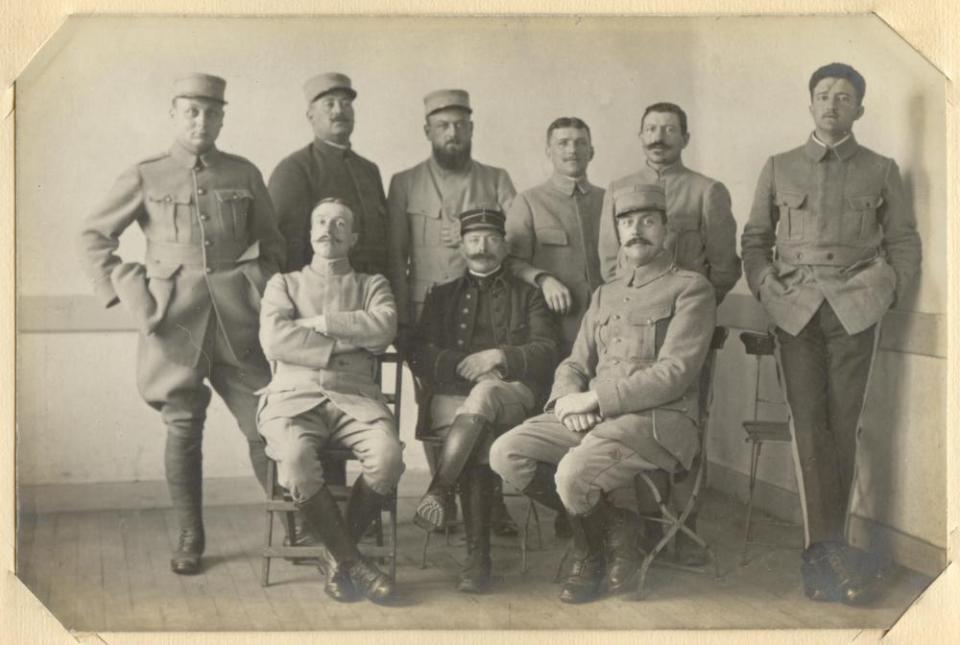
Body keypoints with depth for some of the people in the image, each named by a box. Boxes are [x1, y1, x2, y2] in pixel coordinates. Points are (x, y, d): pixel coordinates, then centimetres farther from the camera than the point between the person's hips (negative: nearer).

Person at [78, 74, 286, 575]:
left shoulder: (244, 174, 10)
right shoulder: (145, 177, 6)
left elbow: (271, 242, 18)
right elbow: (94, 237, 10)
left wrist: (263, 295, 5)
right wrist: (128, 294, 1)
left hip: (238, 319, 1)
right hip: (175, 319, -1)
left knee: (265, 423, -2)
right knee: (182, 429, 2)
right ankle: (190, 538, 14)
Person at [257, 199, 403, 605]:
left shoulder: (372, 285, 23)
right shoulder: (284, 283, 21)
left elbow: (383, 329, -1)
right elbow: (274, 341, 0)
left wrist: (318, 323, -2)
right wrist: (353, 341, -1)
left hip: (354, 395, 1)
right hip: (294, 395, -1)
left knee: (388, 456, -31)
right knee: (296, 460, -35)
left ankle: (338, 558, -9)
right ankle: (353, 561, -17)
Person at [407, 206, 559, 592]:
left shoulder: (528, 297, 23)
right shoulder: (442, 297, 26)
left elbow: (545, 352, 7)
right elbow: (420, 356, 11)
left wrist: (498, 356, -10)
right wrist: (466, 367, -7)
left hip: (511, 393, 0)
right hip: (451, 396, 1)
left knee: (482, 395, -39)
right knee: (479, 444, -34)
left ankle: (438, 492, -39)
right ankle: (477, 554, -37)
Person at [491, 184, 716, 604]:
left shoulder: (690, 288, 1)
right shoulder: (604, 295, 23)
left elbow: (674, 372, -11)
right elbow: (574, 364, 18)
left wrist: (594, 397, -15)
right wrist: (568, 398, -8)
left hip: (660, 418, -6)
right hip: (592, 415, 7)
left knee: (574, 473, -32)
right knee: (507, 454, -16)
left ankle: (619, 532, 1)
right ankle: (598, 514, 0)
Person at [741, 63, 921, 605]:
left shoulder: (881, 170, 12)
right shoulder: (780, 168, 14)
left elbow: (904, 241, 11)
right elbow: (755, 238, 14)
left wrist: (887, 291, -1)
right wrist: (766, 287, 0)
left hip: (855, 309, 0)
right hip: (796, 308, 0)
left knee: (843, 423, -3)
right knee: (809, 422, -9)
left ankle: (824, 550, 3)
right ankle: (830, 550, -9)